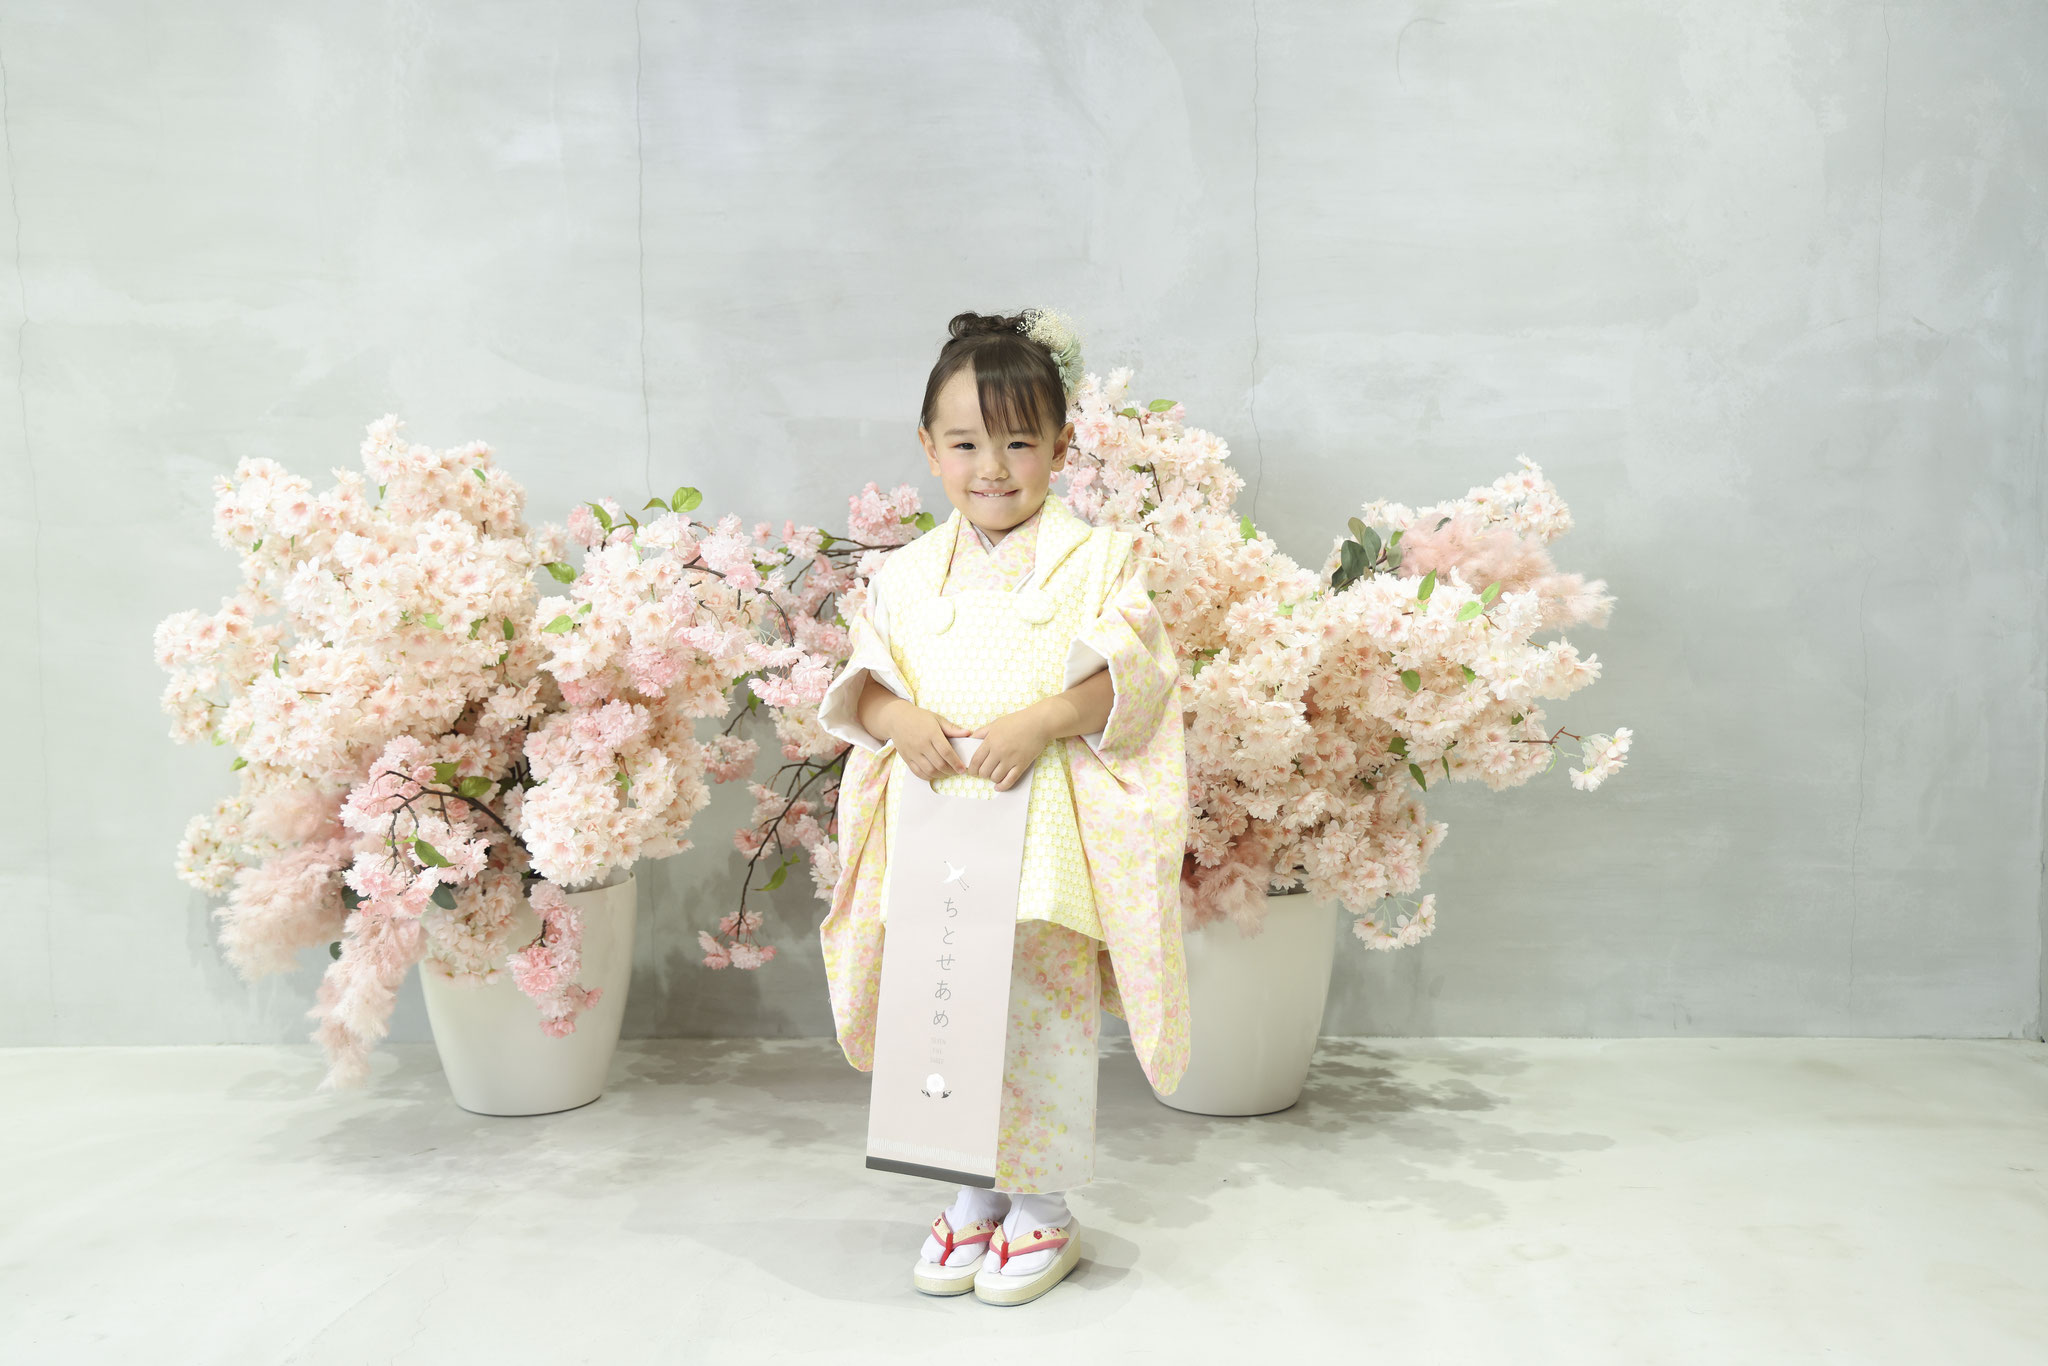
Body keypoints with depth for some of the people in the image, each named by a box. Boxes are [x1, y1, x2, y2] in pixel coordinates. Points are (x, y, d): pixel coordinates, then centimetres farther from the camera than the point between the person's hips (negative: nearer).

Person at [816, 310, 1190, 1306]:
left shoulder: (1095, 559, -1)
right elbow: (860, 681, 10)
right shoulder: (906, 574, 10)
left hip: (1049, 825, -3)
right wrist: (897, 718, -12)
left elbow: (1132, 675, -8)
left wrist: (1043, 720, -21)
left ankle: (1042, 1205, 21)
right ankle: (973, 1196, 29)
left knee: (1044, 1017, 3)